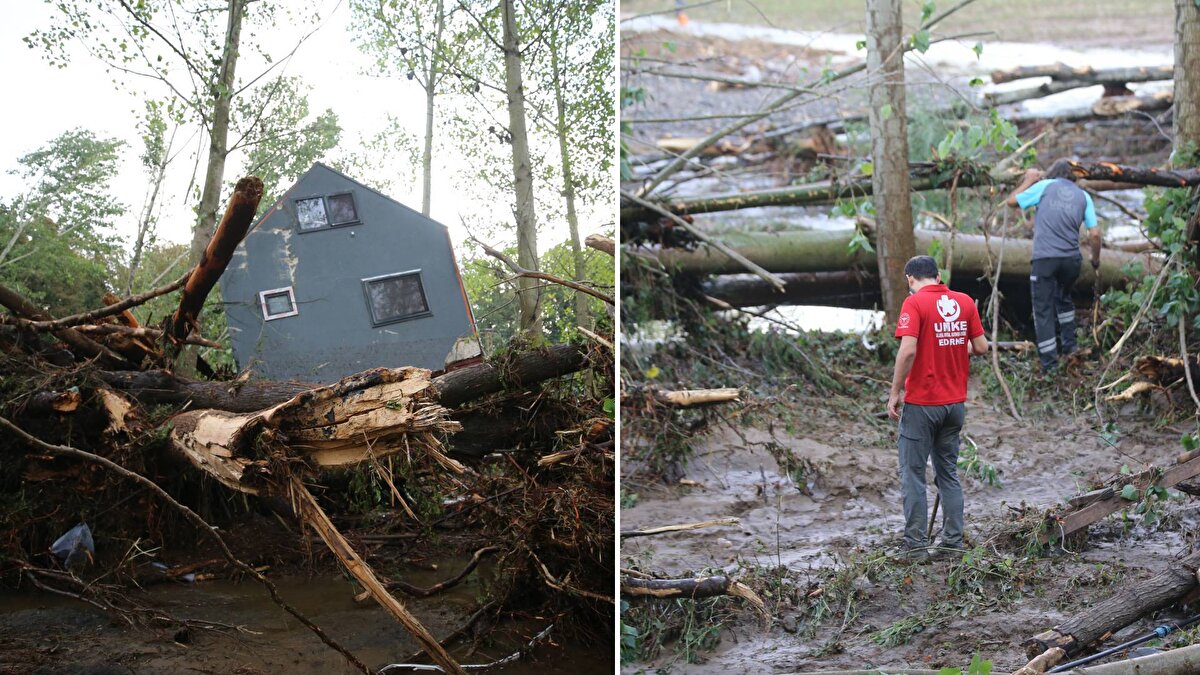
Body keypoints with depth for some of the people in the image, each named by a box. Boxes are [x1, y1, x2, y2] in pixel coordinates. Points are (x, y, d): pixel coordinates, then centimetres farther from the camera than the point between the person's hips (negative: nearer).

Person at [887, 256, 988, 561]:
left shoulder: (914, 302, -11)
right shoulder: (965, 301, 4)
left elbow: (908, 350, -21)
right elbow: (981, 347, 6)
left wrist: (895, 393, -13)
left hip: (921, 402, -5)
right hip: (956, 402, 5)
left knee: (913, 475, 2)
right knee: (948, 473, 14)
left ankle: (916, 545, 2)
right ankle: (953, 542, 13)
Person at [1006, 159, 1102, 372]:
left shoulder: (1044, 186, 4)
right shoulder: (1083, 196, 12)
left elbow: (1012, 201, 12)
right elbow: (1094, 234, 9)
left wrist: (1028, 180, 26)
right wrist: (1095, 259, 25)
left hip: (1044, 258, -4)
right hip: (1072, 259, 4)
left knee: (1043, 309, 2)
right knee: (1064, 298, 31)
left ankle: (1049, 363, -1)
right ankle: (1068, 343, 33)